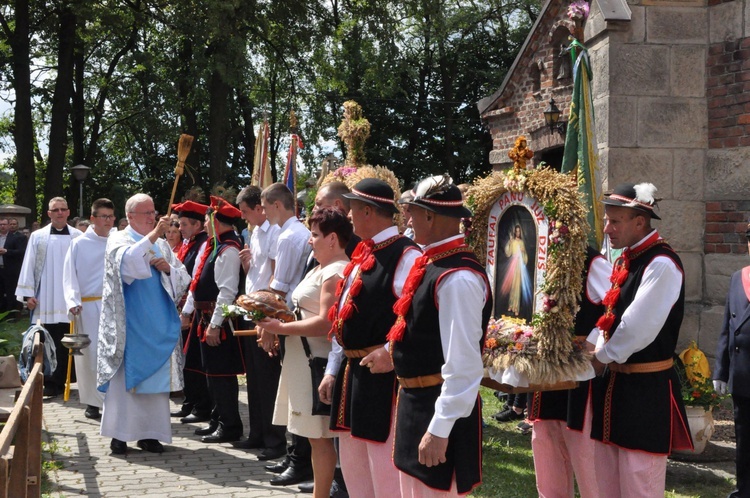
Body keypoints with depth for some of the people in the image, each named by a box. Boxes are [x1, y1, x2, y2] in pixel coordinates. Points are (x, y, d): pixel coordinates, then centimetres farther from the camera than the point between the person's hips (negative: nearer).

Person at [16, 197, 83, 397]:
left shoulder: (77, 237, 3)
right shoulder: (38, 237, 6)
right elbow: (29, 266, 5)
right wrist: (28, 294, -1)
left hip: (69, 299, 0)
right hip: (44, 300, 1)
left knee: (64, 343, 3)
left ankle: (58, 381, 12)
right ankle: (49, 383, 5)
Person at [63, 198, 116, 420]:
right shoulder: (79, 244, 1)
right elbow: (69, 276, -2)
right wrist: (73, 301, -15)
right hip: (87, 307, -1)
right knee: (90, 354, 2)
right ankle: (92, 402, 10)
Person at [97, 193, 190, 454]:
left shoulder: (161, 244, 16)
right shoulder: (119, 240, 1)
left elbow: (182, 278, 14)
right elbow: (127, 260, -23)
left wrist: (168, 268, -6)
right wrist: (153, 235, -27)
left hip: (157, 323, 5)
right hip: (128, 323, -5)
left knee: (156, 374, 3)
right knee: (125, 375, -4)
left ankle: (149, 433, 9)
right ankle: (118, 433, 1)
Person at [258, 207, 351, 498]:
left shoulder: (335, 273, -17)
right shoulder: (320, 269, 16)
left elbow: (325, 323, -24)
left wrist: (281, 328, -19)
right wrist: (279, 324, 7)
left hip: (317, 364, -11)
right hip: (304, 361, 11)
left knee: (319, 436, -3)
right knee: (315, 434, 15)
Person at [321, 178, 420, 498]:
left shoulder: (405, 255, -15)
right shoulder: (364, 253, 15)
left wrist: (391, 354, -25)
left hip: (383, 375, -10)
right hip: (353, 373, 10)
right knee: (353, 470, 18)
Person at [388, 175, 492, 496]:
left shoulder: (457, 277, -23)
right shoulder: (432, 264, 7)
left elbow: (463, 364, -26)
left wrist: (439, 431, -25)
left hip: (441, 409, -10)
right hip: (414, 402, 10)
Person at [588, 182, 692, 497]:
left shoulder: (662, 265, -18)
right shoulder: (625, 260, 11)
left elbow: (638, 328, -23)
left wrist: (602, 356, -10)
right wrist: (593, 349, 0)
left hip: (646, 391, -9)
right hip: (615, 381, 9)